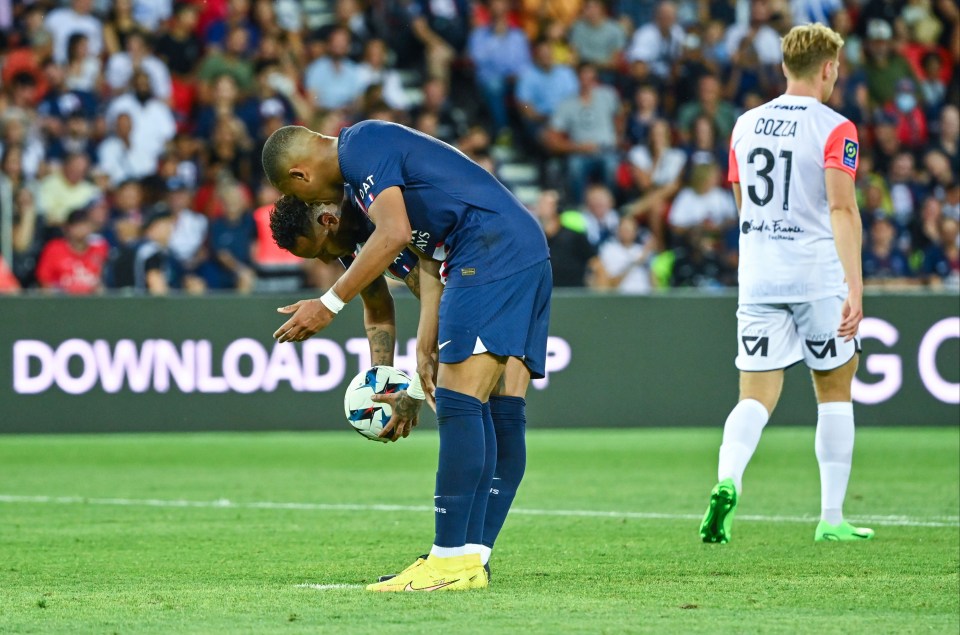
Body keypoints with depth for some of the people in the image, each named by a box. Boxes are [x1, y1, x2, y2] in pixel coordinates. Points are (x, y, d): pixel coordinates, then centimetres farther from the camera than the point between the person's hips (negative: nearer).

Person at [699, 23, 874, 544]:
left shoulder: (745, 125, 10)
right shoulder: (834, 130, -7)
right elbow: (841, 208, -18)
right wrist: (855, 284, -23)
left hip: (757, 280, 4)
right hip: (818, 278, -4)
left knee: (756, 397, 2)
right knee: (834, 392, 11)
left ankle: (727, 482, -26)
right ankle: (832, 517, 13)